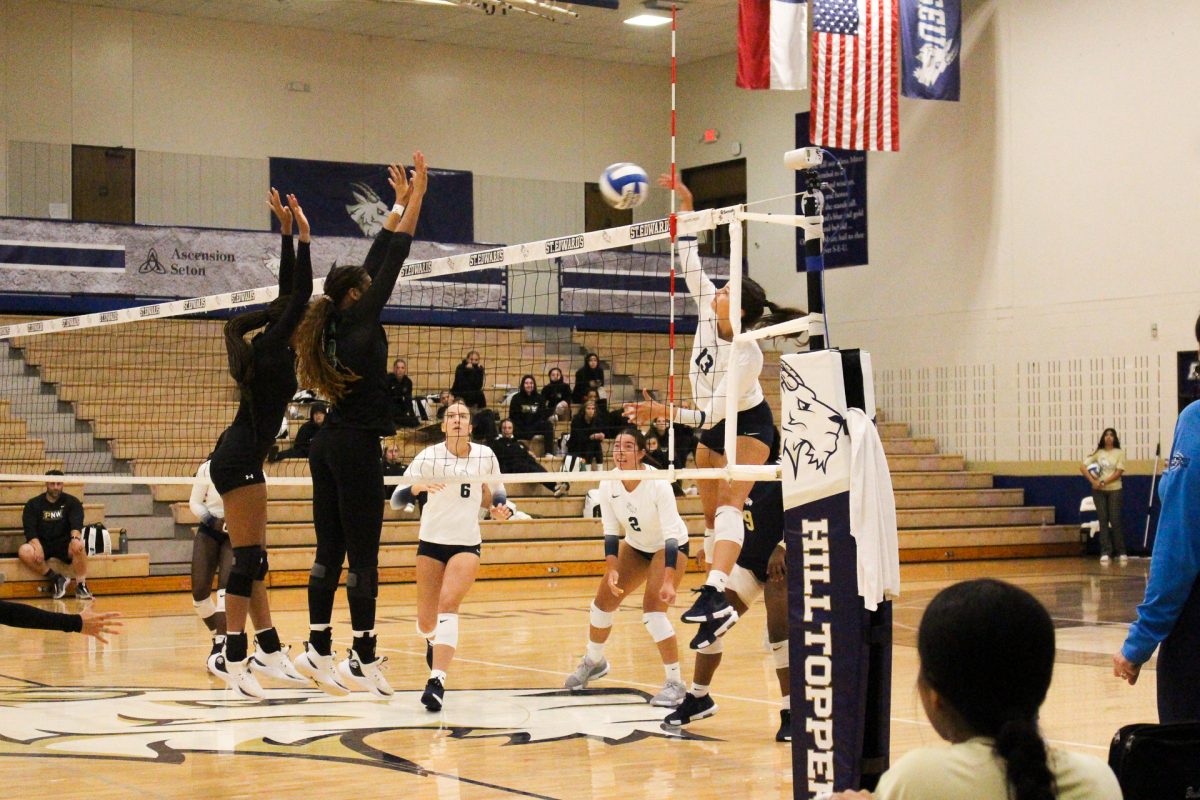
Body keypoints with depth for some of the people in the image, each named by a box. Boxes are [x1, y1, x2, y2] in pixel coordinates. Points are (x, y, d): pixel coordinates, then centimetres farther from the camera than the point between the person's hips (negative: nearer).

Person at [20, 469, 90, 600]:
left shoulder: (72, 502, 7)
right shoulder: (33, 504, 7)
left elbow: (76, 524, -9)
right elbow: (30, 530, -3)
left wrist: (75, 538, -33)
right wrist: (37, 548, -24)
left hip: (64, 544, -1)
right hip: (42, 544, 1)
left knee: (78, 547, -35)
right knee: (24, 552, -32)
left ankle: (81, 586, -20)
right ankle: (56, 579, -14)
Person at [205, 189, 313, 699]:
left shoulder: (273, 347, 11)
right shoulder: (270, 347, -12)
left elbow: (288, 294, 18)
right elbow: (298, 298, -17)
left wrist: (287, 233, 17)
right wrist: (301, 236, -12)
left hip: (243, 460, 10)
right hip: (238, 461, -10)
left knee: (254, 560, 10)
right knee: (248, 558, -11)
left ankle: (268, 652, 14)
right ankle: (232, 658, -11)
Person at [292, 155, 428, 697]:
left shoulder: (338, 323, 12)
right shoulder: (358, 320, -9)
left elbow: (375, 262, 20)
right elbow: (392, 264, -9)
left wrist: (400, 203, 24)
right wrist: (414, 199, -5)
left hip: (329, 445, 9)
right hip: (356, 446, -9)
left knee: (330, 551, 8)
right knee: (363, 554, -5)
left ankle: (318, 651, 9)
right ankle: (364, 659, -2)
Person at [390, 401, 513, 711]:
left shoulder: (486, 456, 1)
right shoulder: (428, 457, -6)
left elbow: (493, 493, 17)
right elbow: (396, 499, -11)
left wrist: (499, 509, -5)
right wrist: (417, 487, -31)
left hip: (467, 544, 0)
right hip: (431, 542, 0)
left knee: (448, 602, -23)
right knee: (426, 620, 5)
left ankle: (437, 681, -30)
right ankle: (432, 640, 44)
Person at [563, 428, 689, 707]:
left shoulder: (658, 484, -31)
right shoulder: (608, 485, -16)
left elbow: (671, 536, -32)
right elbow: (611, 532, -8)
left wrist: (669, 582, -39)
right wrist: (612, 570, -22)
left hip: (670, 546, -6)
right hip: (636, 545, 6)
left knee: (653, 608, -21)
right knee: (604, 599, 4)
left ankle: (675, 683, -11)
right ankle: (593, 661, 32)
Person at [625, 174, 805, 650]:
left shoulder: (747, 356, -30)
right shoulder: (708, 310, -12)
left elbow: (711, 414, -32)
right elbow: (690, 263, -3)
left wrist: (664, 412, -43)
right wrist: (685, 208, -8)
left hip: (749, 426, -8)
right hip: (713, 430, 8)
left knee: (728, 501, -29)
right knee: (711, 516, 7)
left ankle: (714, 594, -48)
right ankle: (718, 609, 12)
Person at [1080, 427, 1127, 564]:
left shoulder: (1119, 453, 2)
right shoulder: (1098, 453, 7)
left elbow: (1118, 472, -7)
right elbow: (1082, 467, 2)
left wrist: (1103, 482, -14)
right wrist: (1093, 481, -10)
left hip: (1114, 490, -2)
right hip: (1098, 491, 2)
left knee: (1115, 521, -5)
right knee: (1103, 521, 0)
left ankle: (1121, 552, 5)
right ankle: (1105, 553, 1)